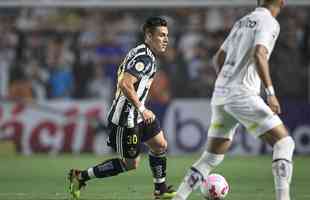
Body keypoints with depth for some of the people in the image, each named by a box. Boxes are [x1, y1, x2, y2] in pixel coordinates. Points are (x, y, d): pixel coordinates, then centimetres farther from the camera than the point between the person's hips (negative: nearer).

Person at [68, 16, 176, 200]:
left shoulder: (148, 55, 12)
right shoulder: (144, 58, -22)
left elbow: (121, 73, 24)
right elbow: (125, 84, -32)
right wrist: (142, 109, -26)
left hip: (137, 115, 11)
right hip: (126, 118, -11)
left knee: (161, 145, 13)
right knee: (131, 163, -2)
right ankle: (80, 177, 5)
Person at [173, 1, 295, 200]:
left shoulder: (242, 22, 20)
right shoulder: (269, 22, -4)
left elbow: (219, 58, 26)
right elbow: (258, 55, -21)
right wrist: (271, 92, -23)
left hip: (220, 94, 8)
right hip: (243, 94, -8)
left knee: (211, 157, 15)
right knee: (284, 142, -3)